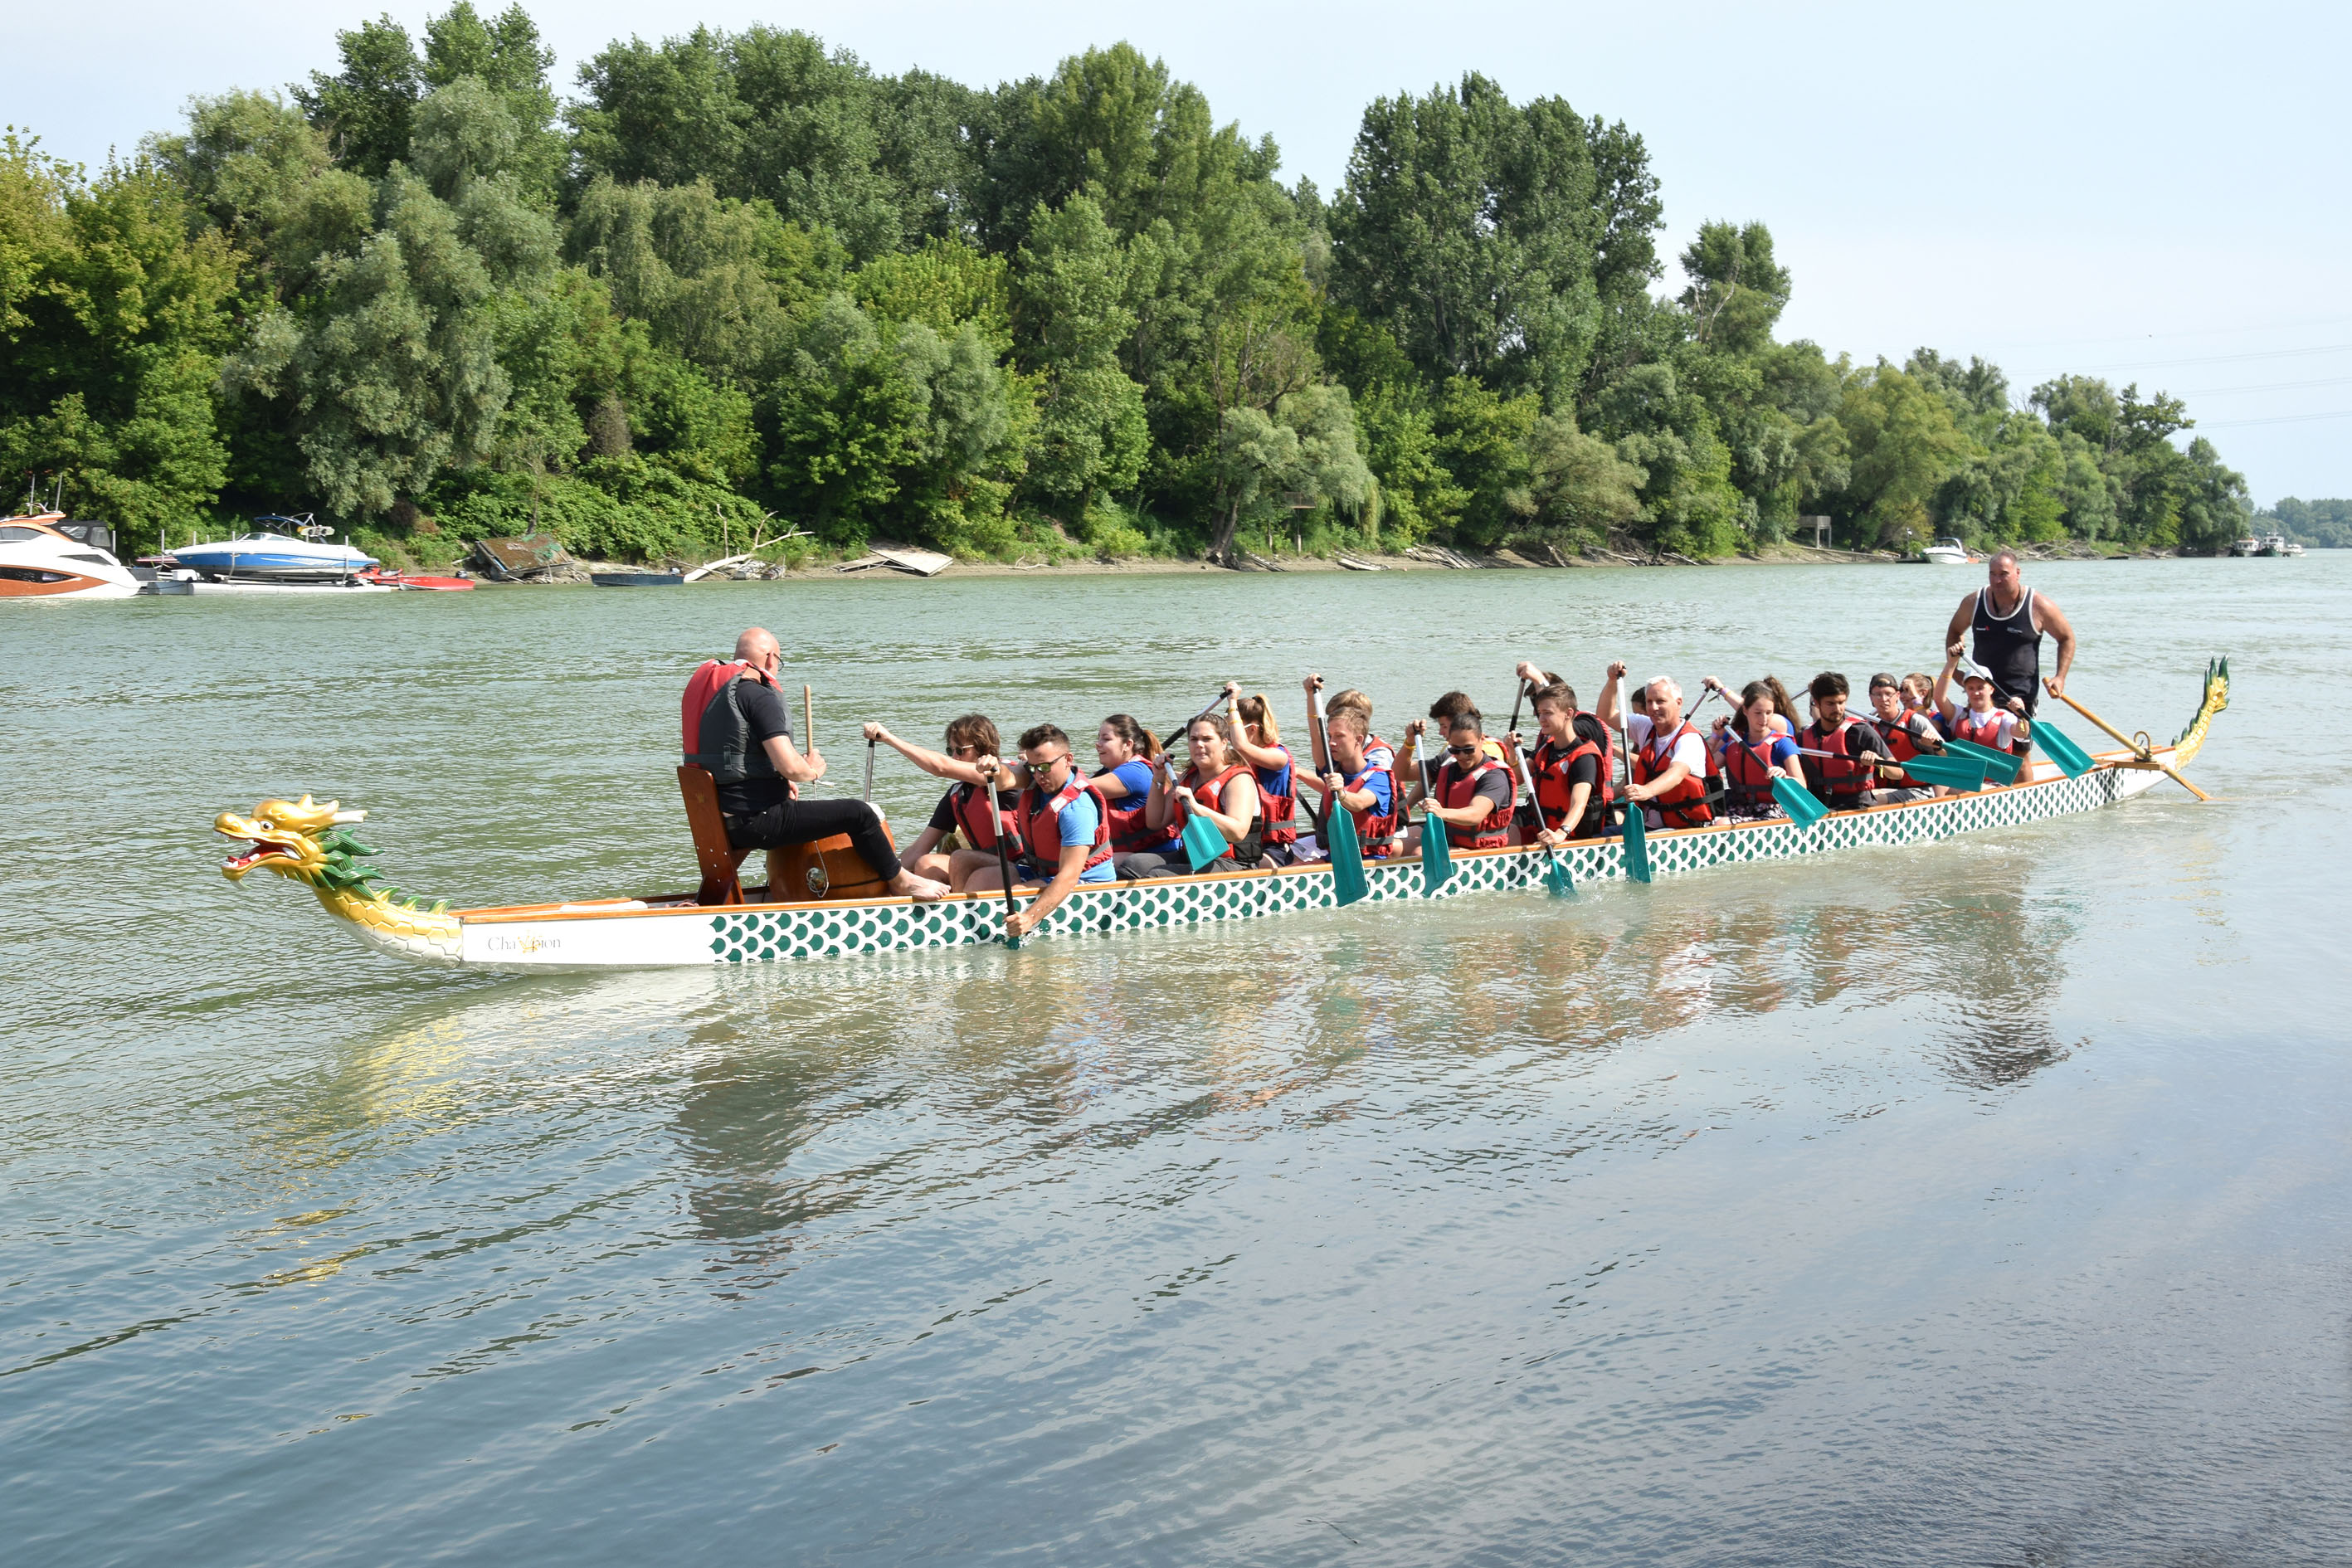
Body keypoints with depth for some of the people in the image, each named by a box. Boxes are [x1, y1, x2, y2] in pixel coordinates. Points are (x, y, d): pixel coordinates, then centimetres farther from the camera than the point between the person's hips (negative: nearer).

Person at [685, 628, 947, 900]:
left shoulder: (710, 687, 12)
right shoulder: (758, 696, -16)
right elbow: (790, 766, -26)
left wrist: (782, 780, 20)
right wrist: (812, 770, -3)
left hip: (720, 821, 10)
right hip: (755, 821, -10)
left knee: (789, 806, 40)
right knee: (858, 813, -6)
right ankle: (900, 882, 8)